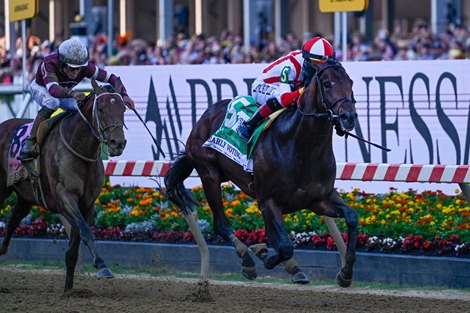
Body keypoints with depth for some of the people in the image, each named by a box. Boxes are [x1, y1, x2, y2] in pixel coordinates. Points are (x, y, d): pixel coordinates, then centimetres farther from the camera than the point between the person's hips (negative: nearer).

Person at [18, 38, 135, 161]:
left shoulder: (85, 67, -31)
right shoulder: (49, 63, -43)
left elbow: (110, 77, -24)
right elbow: (53, 89, -59)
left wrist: (124, 95, -40)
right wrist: (72, 93, -77)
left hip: (65, 92, 5)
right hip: (40, 88, -5)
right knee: (52, 102, -35)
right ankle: (30, 142, -31)